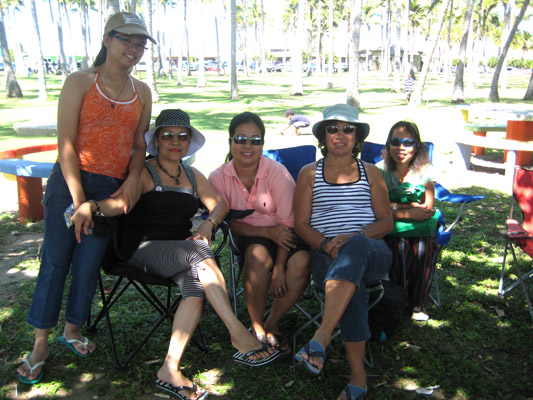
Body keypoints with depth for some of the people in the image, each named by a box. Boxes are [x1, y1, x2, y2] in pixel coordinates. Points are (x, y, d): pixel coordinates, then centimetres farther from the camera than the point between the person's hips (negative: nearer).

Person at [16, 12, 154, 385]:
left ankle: (72, 329, 29)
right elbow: (66, 143, -8)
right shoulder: (79, 83, -2)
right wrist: (78, 198, -14)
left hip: (113, 188, 3)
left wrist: (132, 179, -4)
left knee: (88, 264, 7)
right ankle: (41, 343, 16)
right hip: (70, 180, -2)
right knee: (55, 261, 2)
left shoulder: (142, 92, 10)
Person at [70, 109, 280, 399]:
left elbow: (219, 203, 9)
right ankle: (239, 335, -30)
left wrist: (208, 224, -13)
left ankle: (170, 370, -30)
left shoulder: (193, 176, 20)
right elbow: (120, 201, -14)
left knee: (196, 286, -30)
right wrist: (91, 205, -36)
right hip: (143, 250, -4)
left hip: (180, 251, 4)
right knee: (199, 252, -32)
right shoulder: (144, 173, 4)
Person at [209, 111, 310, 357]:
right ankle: (257, 330, -10)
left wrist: (279, 268, -21)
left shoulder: (277, 172, -13)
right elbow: (228, 223, -4)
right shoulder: (219, 178, -6)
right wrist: (268, 232, -19)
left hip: (282, 235, 0)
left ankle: (271, 327, -5)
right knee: (258, 254, -34)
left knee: (301, 262, -30)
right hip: (249, 236, 0)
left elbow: (288, 223, -13)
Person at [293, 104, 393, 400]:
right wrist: (325, 244, -12)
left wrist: (354, 237, -11)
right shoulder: (309, 173, 17)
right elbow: (301, 223, 10)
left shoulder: (371, 173, 20)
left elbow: (386, 222, 10)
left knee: (354, 247, -39)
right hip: (326, 254, 0)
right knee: (352, 288, -37)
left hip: (372, 255, 1)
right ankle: (358, 374, -32)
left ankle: (321, 338, -46)